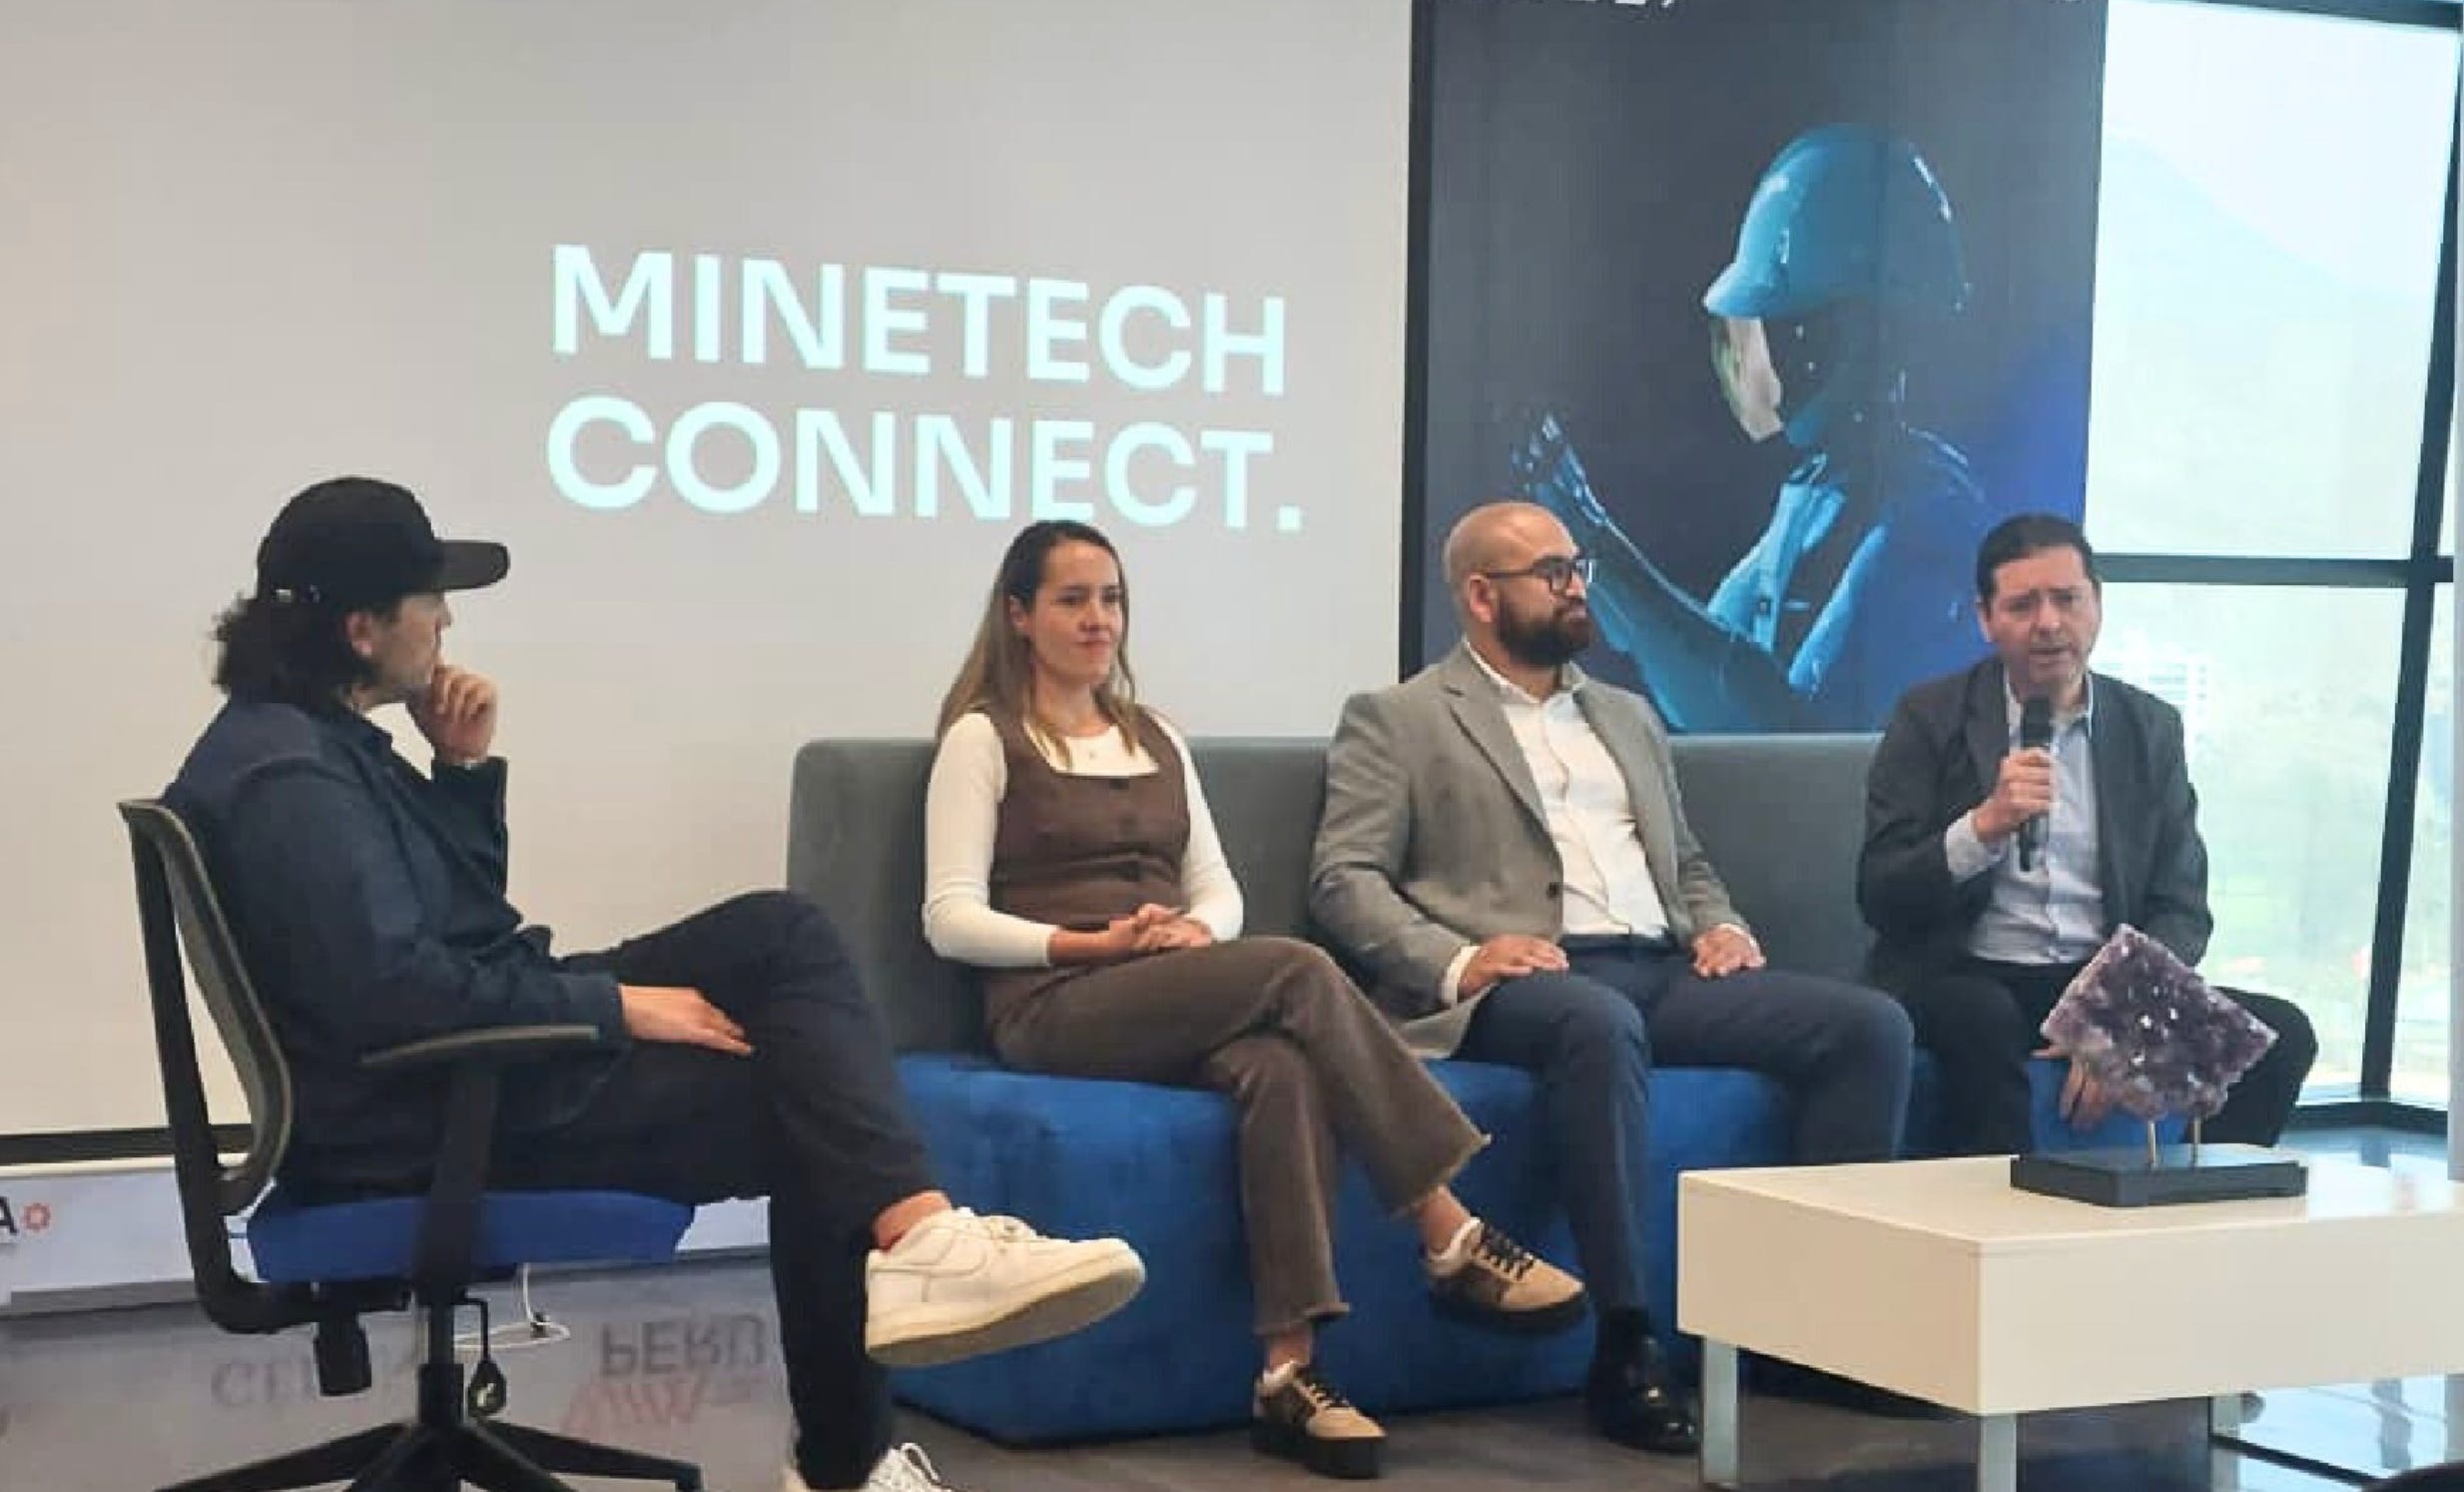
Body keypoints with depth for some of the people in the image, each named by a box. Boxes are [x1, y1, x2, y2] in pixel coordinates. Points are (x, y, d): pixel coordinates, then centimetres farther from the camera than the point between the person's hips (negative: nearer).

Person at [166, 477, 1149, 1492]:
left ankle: (915, 1242, -19)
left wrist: (466, 768, 2)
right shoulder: (288, 778, -21)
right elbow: (396, 994, -29)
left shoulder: (323, 738, 12)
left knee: (778, 933, -4)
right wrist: (615, 1007, -20)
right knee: (801, 1112, -6)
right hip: (432, 1115, -10)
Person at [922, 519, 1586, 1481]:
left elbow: (1218, 889, 18)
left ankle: (1290, 1371, -38)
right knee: (1297, 970, -30)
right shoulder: (984, 740, 6)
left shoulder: (1156, 738, 24)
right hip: (1056, 1007, -5)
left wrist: (1196, 930, -7)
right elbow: (951, 921, -4)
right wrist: (1094, 943, -16)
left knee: (1282, 1069, -33)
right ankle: (1451, 1239, -26)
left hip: (1180, 1003, 5)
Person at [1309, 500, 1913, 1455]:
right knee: (1600, 1024, -41)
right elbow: (1343, 878, -2)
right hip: (1524, 980, -6)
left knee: (1868, 1024, -16)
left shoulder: (1627, 717, 28)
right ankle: (1625, 1348, -34)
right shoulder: (1398, 721, 9)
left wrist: (1722, 925, 7)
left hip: (1666, 972, 6)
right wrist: (1457, 960, -18)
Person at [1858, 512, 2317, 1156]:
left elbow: (2181, 910, 6)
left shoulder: (2151, 729, 10)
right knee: (1984, 1019, -37)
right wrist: (1985, 824, -22)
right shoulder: (1932, 718, 2)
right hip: (1969, 980, -3)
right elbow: (1880, 899, -5)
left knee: (2280, 1032, -18)